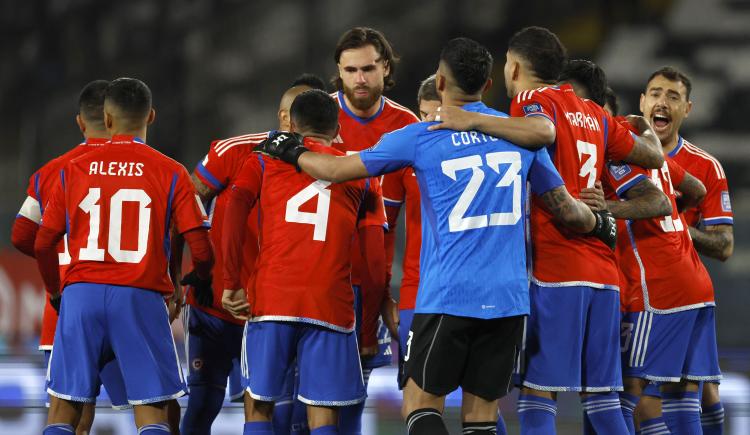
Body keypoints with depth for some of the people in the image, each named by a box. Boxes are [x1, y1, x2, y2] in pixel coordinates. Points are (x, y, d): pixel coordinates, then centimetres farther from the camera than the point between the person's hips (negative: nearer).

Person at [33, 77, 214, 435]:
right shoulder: (171, 173, 2)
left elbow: (43, 245, 11)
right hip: (141, 298, -1)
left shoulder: (73, 170, 8)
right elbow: (200, 249, 0)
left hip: (81, 295, 1)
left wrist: (56, 292, 28)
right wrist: (202, 282, 22)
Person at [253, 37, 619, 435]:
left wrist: (291, 152, 26)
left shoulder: (420, 138, -2)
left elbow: (338, 170, 7)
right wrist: (599, 223, 36)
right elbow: (565, 209, 14)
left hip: (447, 297, -3)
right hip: (508, 297, 4)